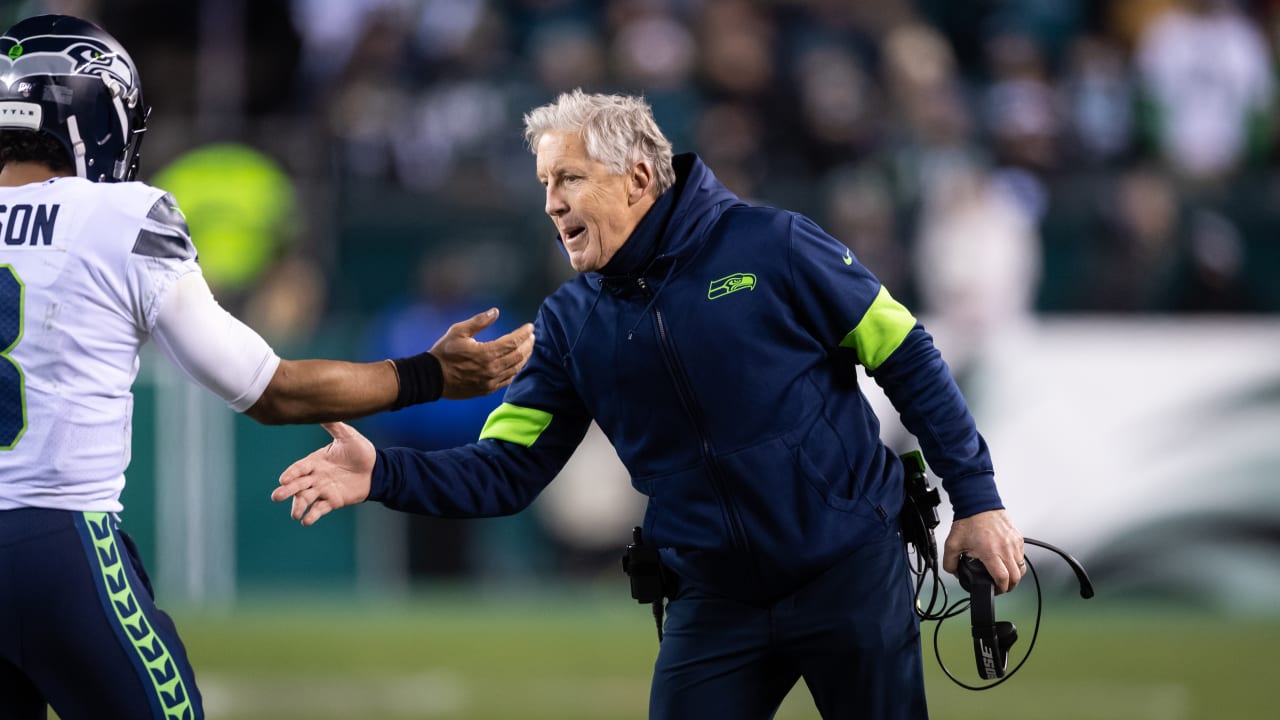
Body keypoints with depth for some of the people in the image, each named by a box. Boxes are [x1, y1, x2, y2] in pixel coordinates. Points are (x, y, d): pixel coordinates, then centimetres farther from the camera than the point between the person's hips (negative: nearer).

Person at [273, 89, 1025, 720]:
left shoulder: (770, 246, -11)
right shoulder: (573, 322, 2)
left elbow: (907, 358, -5)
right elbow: (504, 471, 0)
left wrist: (976, 496, -7)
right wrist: (384, 473, -18)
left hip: (851, 570, -4)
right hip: (715, 598, 4)